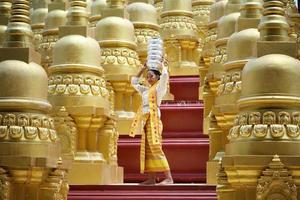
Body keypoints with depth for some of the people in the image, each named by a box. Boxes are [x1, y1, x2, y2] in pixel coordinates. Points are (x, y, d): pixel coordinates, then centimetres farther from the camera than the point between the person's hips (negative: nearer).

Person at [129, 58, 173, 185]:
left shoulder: (159, 87, 1)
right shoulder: (146, 90, 21)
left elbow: (165, 75, -16)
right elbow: (134, 82, 34)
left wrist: (162, 65, 3)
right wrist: (143, 69, 28)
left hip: (154, 119, -8)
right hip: (145, 120, 8)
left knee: (155, 148, -16)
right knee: (147, 149, 3)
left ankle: (169, 178, -20)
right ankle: (151, 178, 3)